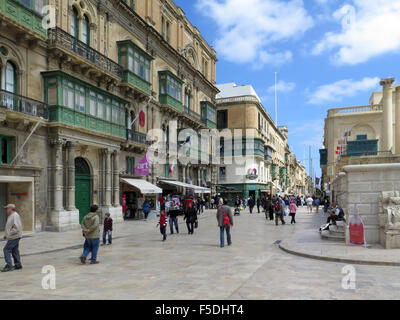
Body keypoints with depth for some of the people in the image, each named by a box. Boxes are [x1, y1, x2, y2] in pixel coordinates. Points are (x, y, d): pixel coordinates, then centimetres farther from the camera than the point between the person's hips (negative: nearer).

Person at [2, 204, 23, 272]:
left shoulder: (15, 216, -16)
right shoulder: (11, 216, 17)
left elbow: (17, 228, -23)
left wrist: (9, 234, -18)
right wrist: (6, 235, 14)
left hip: (14, 237, -10)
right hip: (13, 237, 10)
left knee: (6, 249, -10)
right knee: (14, 251, 12)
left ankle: (9, 265, -9)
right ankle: (18, 265, 17)